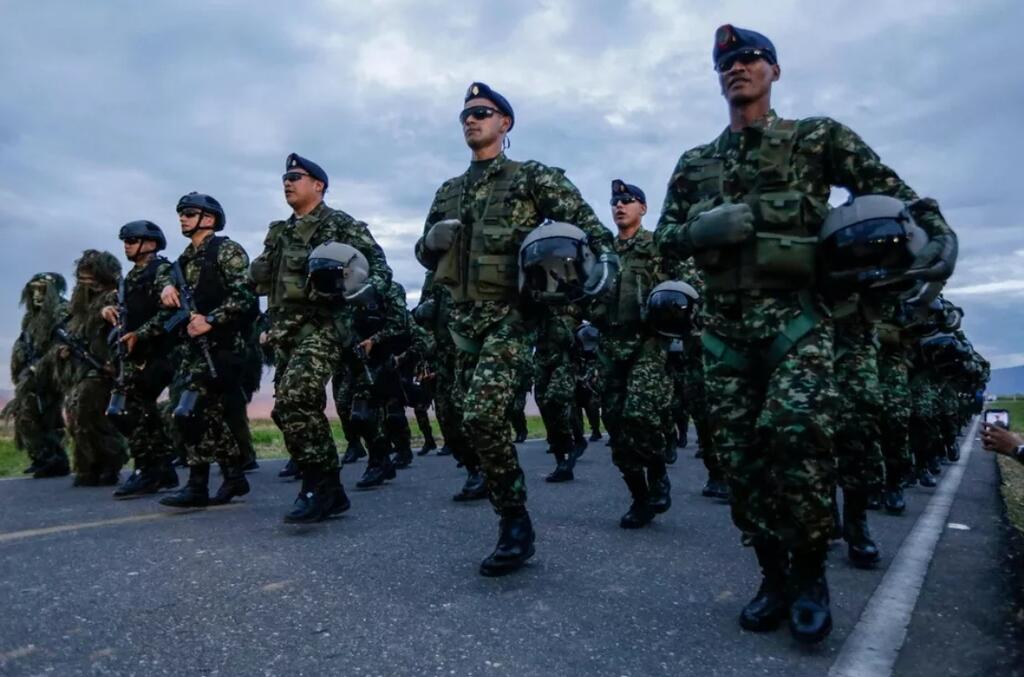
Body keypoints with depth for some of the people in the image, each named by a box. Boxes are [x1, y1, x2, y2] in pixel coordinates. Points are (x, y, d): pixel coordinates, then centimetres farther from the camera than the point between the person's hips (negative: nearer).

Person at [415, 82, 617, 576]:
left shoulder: (532, 178, 2)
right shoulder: (448, 192, 19)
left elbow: (585, 221, -2)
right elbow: (425, 253, 23)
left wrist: (604, 258, -22)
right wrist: (433, 239, 1)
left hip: (509, 313, -6)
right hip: (463, 317, 7)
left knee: (482, 414, -21)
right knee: (463, 418, 6)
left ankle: (516, 523, -4)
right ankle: (508, 510, 24)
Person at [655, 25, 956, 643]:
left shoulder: (819, 137, 9)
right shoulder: (695, 163, 17)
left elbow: (890, 189, 6)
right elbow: (666, 236, 13)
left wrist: (939, 233, -12)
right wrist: (705, 227, -8)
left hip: (796, 315, -3)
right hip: (724, 324, 4)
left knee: (798, 436, -21)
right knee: (742, 454, 2)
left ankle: (810, 577, 2)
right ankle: (774, 577, 19)